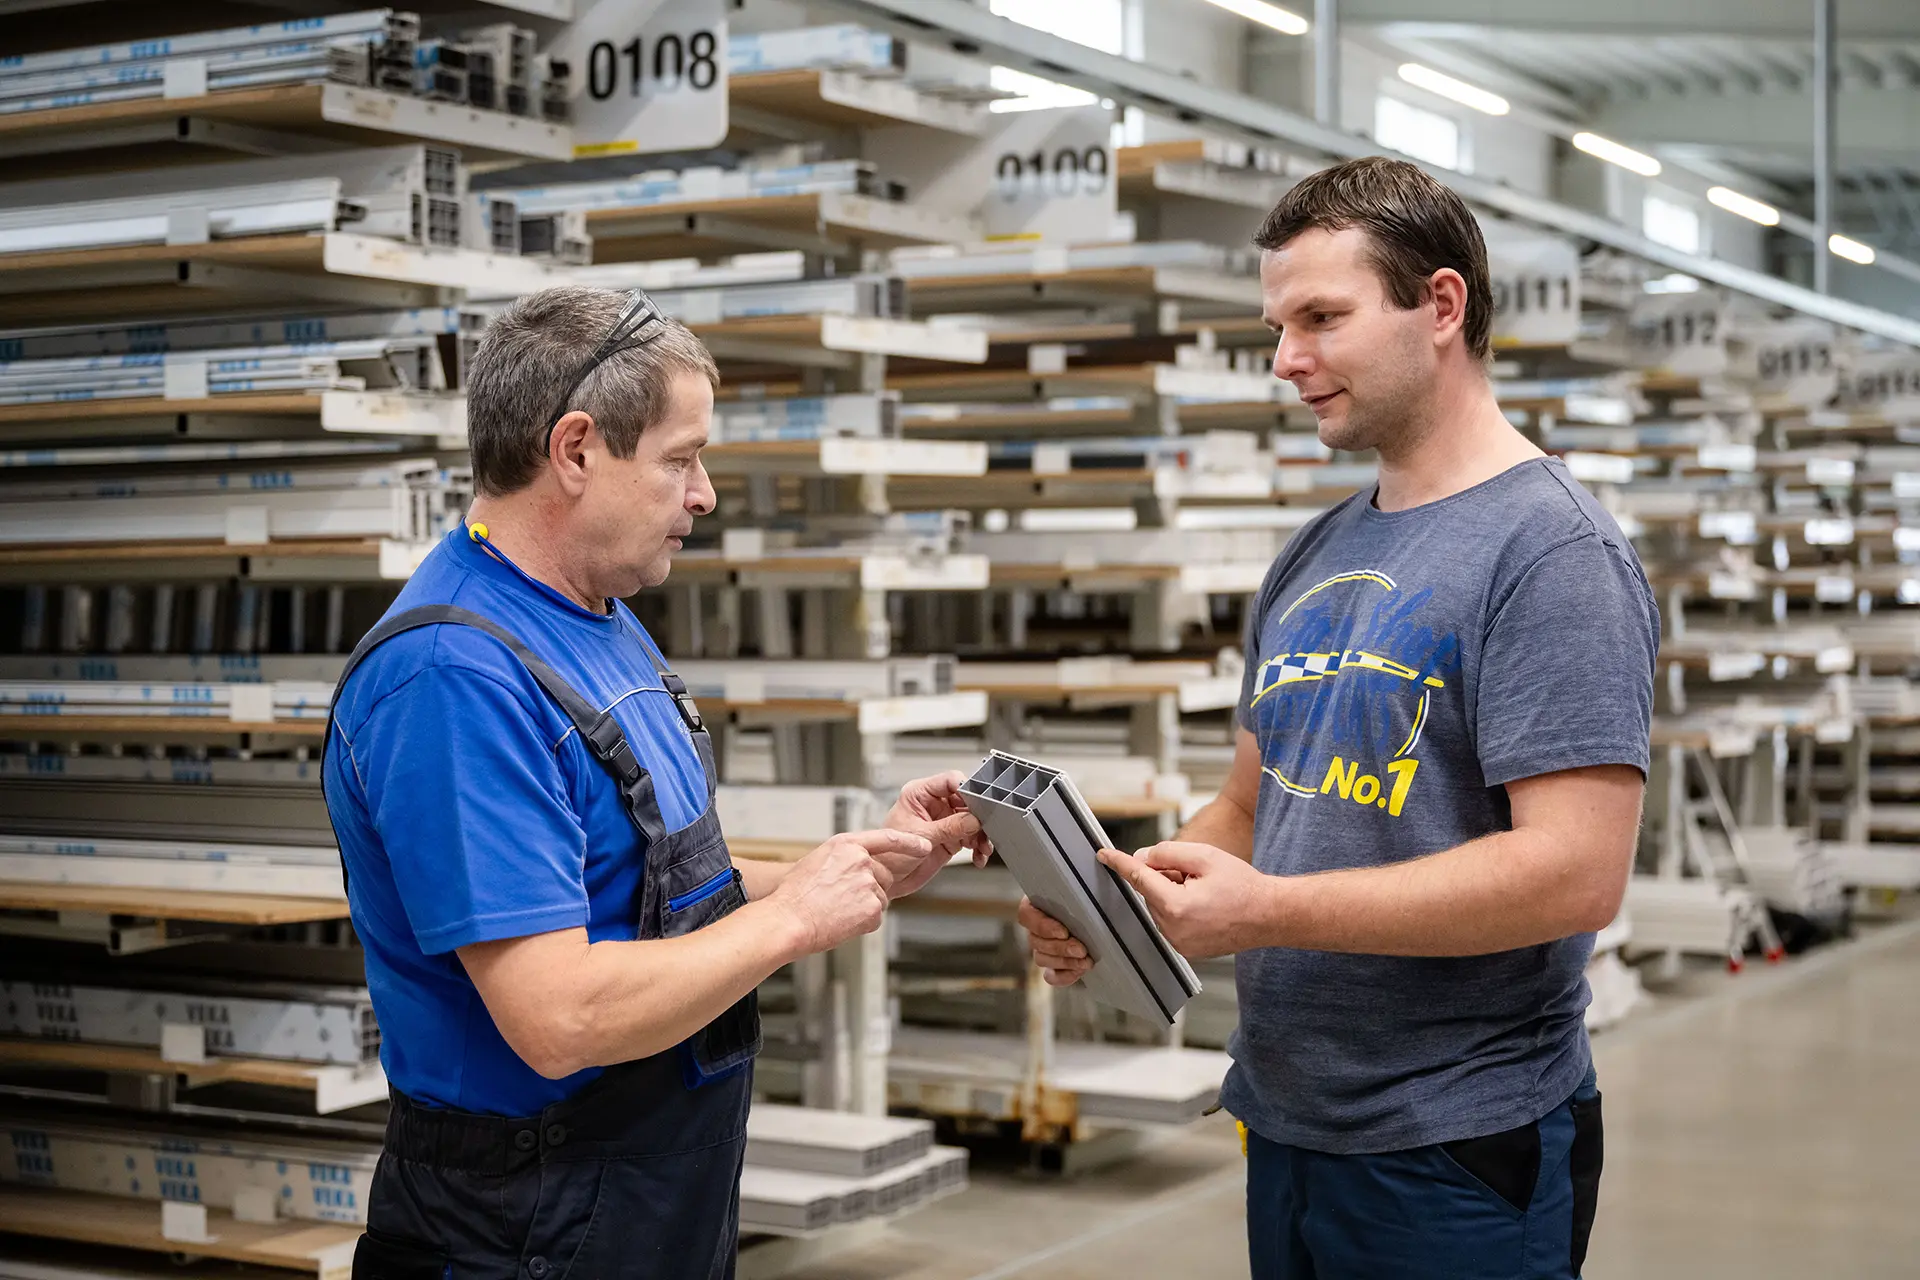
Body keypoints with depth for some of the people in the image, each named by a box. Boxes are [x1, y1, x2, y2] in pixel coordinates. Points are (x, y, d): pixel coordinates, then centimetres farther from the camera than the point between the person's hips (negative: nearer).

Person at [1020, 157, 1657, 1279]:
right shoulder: (1311, 561, 10)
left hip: (1459, 1155, -7)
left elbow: (1575, 873, -22)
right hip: (1285, 1128, 7)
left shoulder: (1553, 549, -14)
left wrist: (1267, 909, -22)